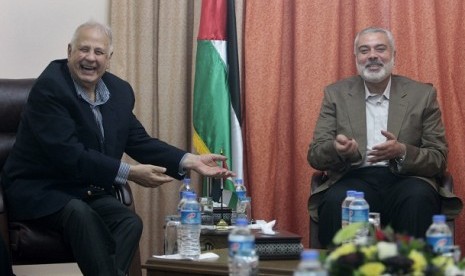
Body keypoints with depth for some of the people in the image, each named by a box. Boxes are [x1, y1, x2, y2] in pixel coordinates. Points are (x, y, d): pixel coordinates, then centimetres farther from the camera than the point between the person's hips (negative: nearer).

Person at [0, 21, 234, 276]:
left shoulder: (119, 91, 5)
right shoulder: (49, 87, -18)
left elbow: (140, 142, 11)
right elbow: (69, 154, -26)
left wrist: (190, 161, -3)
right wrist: (130, 173, -28)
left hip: (88, 191, 6)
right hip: (38, 189, -6)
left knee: (130, 223, -23)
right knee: (81, 215, -37)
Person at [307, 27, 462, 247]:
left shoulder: (422, 94, 10)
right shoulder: (336, 94, 13)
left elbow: (439, 159, 7)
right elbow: (314, 156, 9)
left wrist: (402, 152, -15)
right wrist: (336, 148, -17)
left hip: (403, 180, 0)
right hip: (355, 179, 0)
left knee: (418, 198, -34)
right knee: (336, 201, -34)